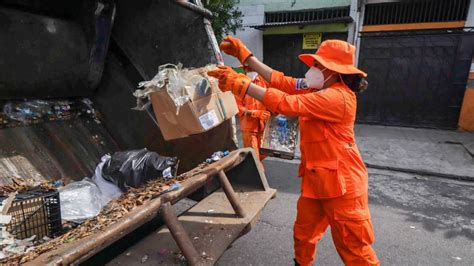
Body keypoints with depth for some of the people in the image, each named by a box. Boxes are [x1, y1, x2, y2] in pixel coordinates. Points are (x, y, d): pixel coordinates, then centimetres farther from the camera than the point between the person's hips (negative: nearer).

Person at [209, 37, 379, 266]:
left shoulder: (338, 97, -22)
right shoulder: (318, 91, 9)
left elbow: (287, 104, -29)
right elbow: (281, 81, 3)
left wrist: (241, 84, -27)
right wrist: (245, 55, 0)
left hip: (341, 183, -9)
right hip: (315, 180, 9)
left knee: (353, 247, 8)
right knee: (303, 234, 21)